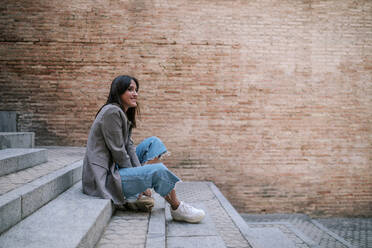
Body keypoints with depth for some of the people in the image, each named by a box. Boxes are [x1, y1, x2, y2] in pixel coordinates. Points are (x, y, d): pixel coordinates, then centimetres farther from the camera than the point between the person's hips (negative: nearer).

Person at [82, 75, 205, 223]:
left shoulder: (123, 114, 15)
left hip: (115, 168, 10)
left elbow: (129, 147, 8)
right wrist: (138, 178, -7)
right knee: (158, 170, -22)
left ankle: (137, 195, 0)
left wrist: (141, 177, -2)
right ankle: (177, 209, 2)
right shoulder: (112, 112, -16)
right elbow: (118, 152, -18)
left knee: (153, 142, 8)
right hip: (104, 177, -10)